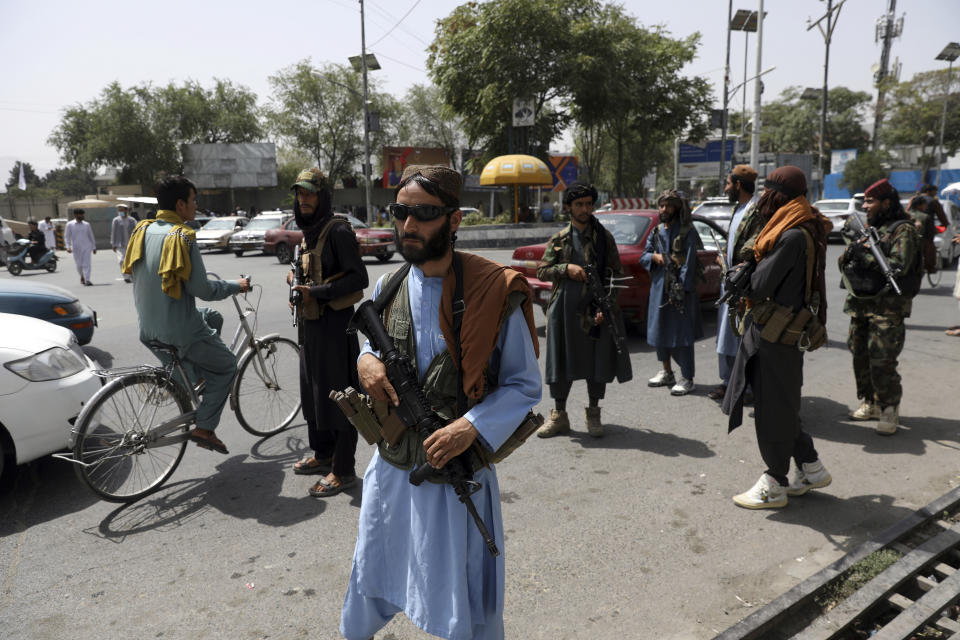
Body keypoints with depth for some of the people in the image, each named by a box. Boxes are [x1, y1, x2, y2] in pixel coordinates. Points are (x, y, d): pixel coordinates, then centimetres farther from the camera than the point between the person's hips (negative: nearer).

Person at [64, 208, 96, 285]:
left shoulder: (87, 224, 8)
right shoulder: (70, 224, 2)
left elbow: (91, 236, 14)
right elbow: (67, 236, 0)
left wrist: (94, 247, 13)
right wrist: (68, 246, -13)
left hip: (86, 247, 0)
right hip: (76, 248, 0)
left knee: (86, 264, -10)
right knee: (79, 265, 7)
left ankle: (87, 280, -14)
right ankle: (82, 276, 33)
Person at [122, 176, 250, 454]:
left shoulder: (142, 230, 4)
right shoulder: (182, 237, -19)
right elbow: (201, 288, -19)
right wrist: (237, 285, -3)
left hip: (149, 326, 8)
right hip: (179, 331, -8)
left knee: (213, 318, 28)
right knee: (226, 366, 11)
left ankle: (194, 376, 26)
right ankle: (204, 428, 9)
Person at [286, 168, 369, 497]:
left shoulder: (338, 231, -13)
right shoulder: (308, 232, 15)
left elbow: (358, 278, -20)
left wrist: (316, 293, -23)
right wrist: (297, 277, 8)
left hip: (334, 324, -10)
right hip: (310, 322, 10)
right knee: (313, 391, 18)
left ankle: (343, 470, 7)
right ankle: (322, 454, 35)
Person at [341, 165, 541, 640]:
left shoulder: (493, 293, -16)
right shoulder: (386, 289, -2)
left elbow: (524, 385, -10)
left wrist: (471, 427, -25)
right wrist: (366, 360, -7)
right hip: (390, 470, 4)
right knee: (370, 583, 25)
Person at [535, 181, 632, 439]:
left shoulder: (604, 237, 4)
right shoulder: (559, 239, 7)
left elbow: (616, 274, 3)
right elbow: (541, 271, 6)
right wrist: (566, 268, -13)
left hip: (596, 311, 0)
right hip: (565, 309, 1)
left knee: (598, 361, 5)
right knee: (562, 362, 5)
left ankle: (593, 414, 23)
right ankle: (559, 416, 19)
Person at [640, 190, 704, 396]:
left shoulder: (688, 232, -5)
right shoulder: (656, 232, 13)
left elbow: (689, 263, -11)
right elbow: (643, 256, 16)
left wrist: (680, 290, -18)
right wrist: (654, 256, -7)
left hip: (681, 289, -6)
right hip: (659, 286, 6)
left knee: (682, 332, -5)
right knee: (659, 330, 11)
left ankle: (687, 378, 3)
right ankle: (667, 373, 26)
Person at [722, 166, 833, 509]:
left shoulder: (792, 236, -21)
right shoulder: (800, 230, 11)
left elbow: (761, 286, -21)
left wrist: (746, 277, -2)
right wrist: (753, 262, -1)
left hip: (776, 333, -10)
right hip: (771, 328, 10)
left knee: (772, 408, 1)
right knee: (780, 405, 19)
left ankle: (773, 486, 15)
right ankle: (812, 470, 31)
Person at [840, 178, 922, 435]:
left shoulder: (903, 230, -7)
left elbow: (899, 267, -19)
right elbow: (843, 264, 13)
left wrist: (866, 257, -18)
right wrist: (851, 252, -7)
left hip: (887, 309, -7)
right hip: (860, 305, 7)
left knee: (882, 363, -8)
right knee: (861, 358, 12)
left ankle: (890, 411, 5)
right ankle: (870, 404, 25)